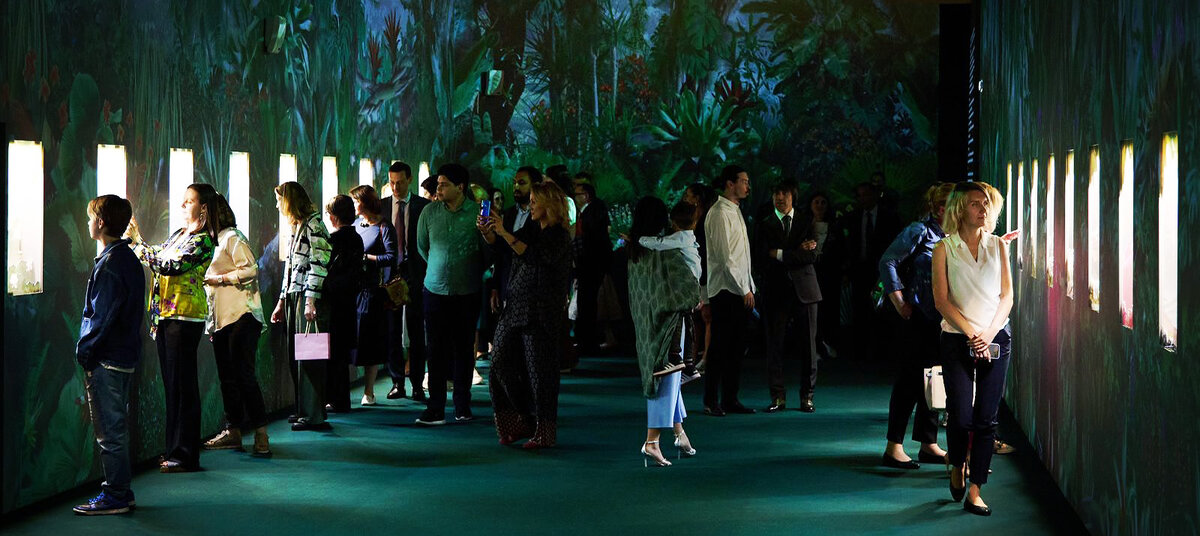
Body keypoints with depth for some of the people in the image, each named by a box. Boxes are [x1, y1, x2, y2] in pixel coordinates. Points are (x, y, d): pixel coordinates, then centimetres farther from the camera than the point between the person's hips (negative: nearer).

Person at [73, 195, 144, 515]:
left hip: (107, 358, -10)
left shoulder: (110, 263, -17)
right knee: (115, 426, 15)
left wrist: (85, 349, -11)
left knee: (109, 429, -4)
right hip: (124, 354, 10)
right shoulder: (128, 258, 13)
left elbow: (103, 315, -21)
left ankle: (115, 496, 1)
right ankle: (120, 492, 21)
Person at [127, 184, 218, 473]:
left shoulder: (203, 241, -12)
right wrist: (134, 237, 11)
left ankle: (185, 455, -1)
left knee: (182, 384, -5)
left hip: (185, 317, -9)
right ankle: (174, 450, 19)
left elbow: (169, 266, -20)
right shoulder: (179, 234, 15)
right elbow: (157, 257, 21)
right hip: (166, 315, 9)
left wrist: (137, 242, -15)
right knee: (172, 383, 12)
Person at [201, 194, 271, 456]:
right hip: (221, 319, 10)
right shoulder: (215, 241, 22)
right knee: (227, 376, 10)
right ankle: (233, 431, 15)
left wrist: (218, 279, -16)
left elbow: (250, 270, -19)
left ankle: (261, 435, -12)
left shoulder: (233, 238, -7)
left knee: (243, 375, -12)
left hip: (241, 317, -10)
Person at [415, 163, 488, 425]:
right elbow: (421, 246, 16)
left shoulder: (478, 213, -7)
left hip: (467, 292, -1)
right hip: (435, 289, 1)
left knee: (463, 348, 6)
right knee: (437, 349, -1)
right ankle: (436, 408, 1)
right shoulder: (430, 212, 1)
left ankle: (463, 406, 16)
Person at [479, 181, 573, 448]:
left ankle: (544, 432, 7)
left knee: (539, 371, -3)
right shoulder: (533, 232, 17)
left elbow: (534, 256, -22)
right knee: (501, 365, 6)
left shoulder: (559, 236, -8)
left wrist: (505, 234, -25)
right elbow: (498, 244, 15)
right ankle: (524, 422, 19)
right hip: (515, 309, 8)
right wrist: (487, 231, -6)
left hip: (541, 313, -8)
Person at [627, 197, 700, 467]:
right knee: (666, 379, -4)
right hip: (667, 319, -7)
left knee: (665, 377, 19)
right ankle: (652, 442, -11)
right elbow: (690, 282, -20)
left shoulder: (634, 250, 4)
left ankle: (680, 434, 28)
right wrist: (694, 301, 1)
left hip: (643, 321, 7)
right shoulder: (666, 249, -16)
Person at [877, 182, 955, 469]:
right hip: (917, 319, -7)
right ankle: (894, 447, 0)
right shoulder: (920, 232, -8)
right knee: (910, 379, -5)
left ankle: (928, 445, 18)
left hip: (942, 321, 7)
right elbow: (888, 263, -9)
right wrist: (900, 302, -11)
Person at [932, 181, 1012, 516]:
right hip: (957, 339, -2)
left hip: (996, 338, 2)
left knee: (986, 418, -1)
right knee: (961, 416, -9)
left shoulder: (998, 246, 9)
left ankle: (974, 493, 3)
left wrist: (988, 333, -10)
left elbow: (1007, 295, 5)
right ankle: (957, 466, 23)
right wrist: (971, 332, -14)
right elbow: (941, 300, -4)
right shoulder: (944, 249, 2)